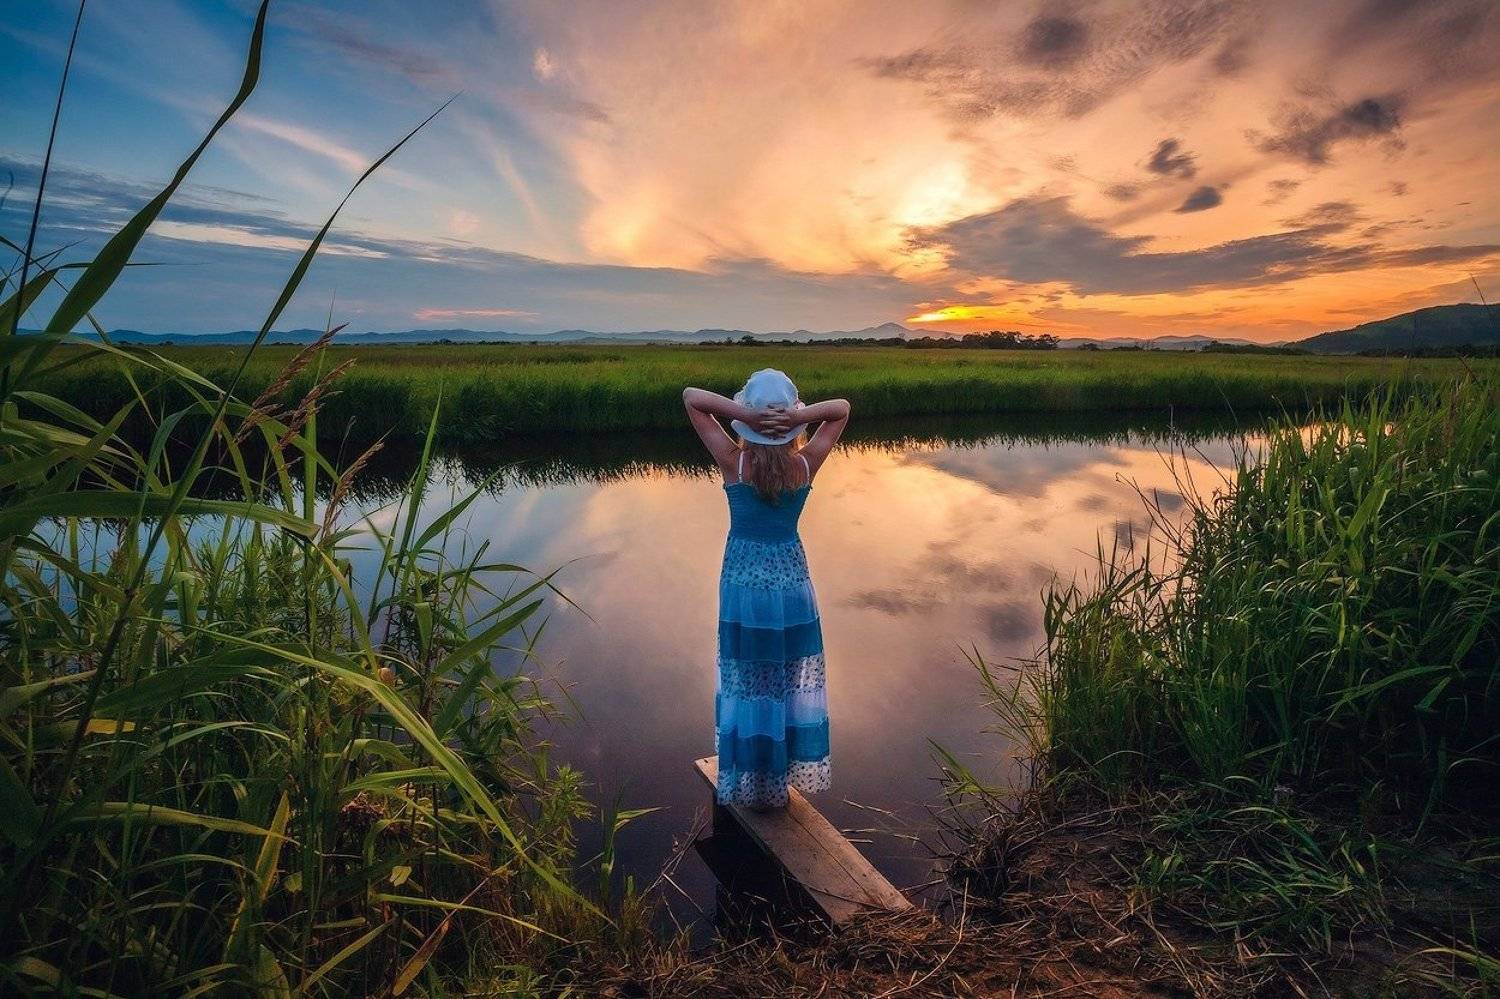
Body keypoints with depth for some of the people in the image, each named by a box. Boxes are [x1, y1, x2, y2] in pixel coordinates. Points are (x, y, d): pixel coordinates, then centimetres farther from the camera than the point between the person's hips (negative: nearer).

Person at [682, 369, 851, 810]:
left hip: (743, 581, -1)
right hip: (791, 579, 1)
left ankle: (751, 783, 27)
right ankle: (793, 770, 32)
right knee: (793, 684, 18)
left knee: (746, 685, 13)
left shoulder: (734, 461, -17)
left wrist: (742, 414, -26)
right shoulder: (806, 463, -12)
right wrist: (800, 417, -19)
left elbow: (690, 396, -13)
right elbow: (842, 408, -1)